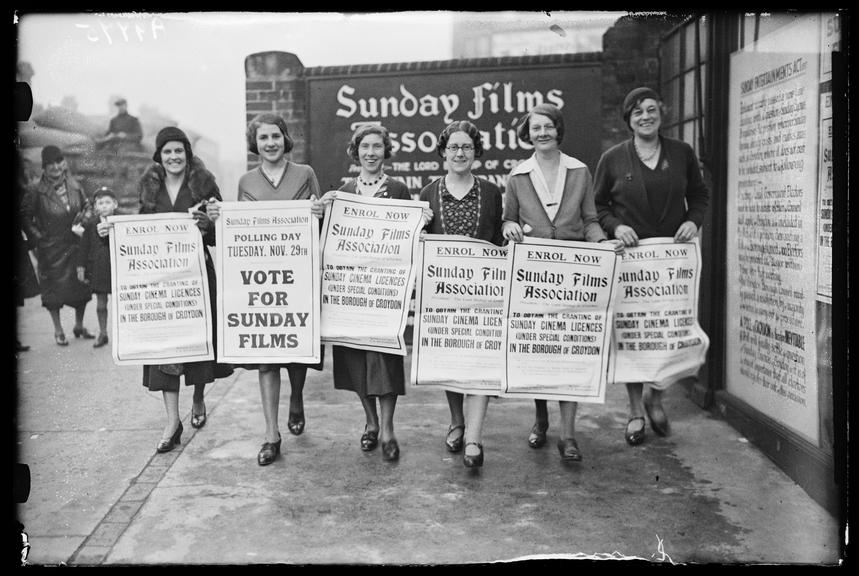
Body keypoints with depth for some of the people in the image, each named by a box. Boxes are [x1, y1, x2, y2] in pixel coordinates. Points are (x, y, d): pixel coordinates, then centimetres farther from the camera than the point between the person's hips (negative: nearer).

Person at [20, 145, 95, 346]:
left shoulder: (74, 185, 1)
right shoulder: (36, 192, -10)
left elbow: (86, 207, 15)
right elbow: (25, 217, -4)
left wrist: (83, 225, 1)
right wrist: (38, 237, -8)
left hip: (75, 245, 4)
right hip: (51, 249, -3)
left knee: (81, 285, 8)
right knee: (54, 288, 3)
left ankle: (79, 326, 26)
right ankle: (58, 331, 17)